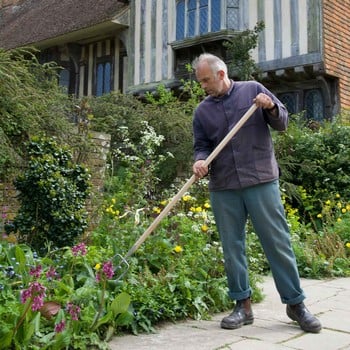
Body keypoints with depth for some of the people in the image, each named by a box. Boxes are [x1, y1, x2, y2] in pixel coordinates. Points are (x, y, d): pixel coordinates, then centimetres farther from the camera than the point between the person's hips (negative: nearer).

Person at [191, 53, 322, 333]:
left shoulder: (253, 90, 5)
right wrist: (200, 161, -13)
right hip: (223, 188, 3)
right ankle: (243, 305, 18)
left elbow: (282, 123, 7)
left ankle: (296, 303, 12)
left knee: (278, 242, 0)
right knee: (232, 248, 6)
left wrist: (271, 107, -13)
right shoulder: (202, 111, 11)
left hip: (261, 181, -2)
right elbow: (201, 146, 9)